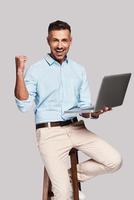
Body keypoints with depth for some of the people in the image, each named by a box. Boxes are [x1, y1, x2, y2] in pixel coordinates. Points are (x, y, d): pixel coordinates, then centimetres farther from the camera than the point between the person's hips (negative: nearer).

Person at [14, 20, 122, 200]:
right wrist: (19, 72, -17)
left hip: (77, 128, 4)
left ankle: (69, 176, 9)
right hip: (49, 132, -4)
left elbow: (85, 108, 11)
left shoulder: (79, 70, 12)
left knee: (115, 161, -11)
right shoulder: (35, 70, 0)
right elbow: (24, 106, -9)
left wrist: (95, 112, -13)